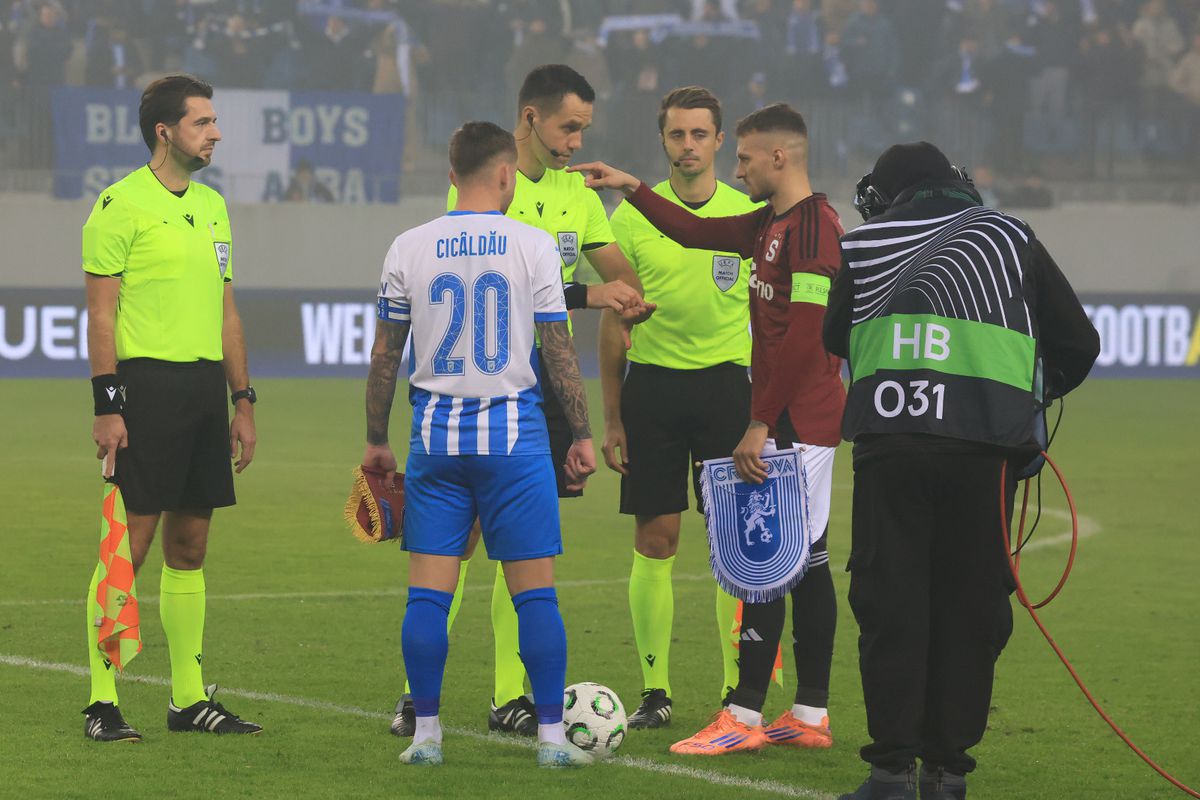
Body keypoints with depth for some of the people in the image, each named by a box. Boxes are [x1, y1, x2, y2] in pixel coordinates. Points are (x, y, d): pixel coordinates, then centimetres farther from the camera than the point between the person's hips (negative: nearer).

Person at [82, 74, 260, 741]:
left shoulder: (211, 205, 16)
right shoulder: (121, 204, -7)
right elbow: (101, 313, -9)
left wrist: (243, 400, 16)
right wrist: (106, 405, -15)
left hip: (205, 386, 7)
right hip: (147, 383, -7)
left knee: (189, 547, 10)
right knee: (128, 543, -7)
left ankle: (190, 698, 15)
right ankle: (101, 702, -3)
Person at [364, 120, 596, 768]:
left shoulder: (409, 248, 4)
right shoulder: (532, 246, -3)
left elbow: (384, 355, 7)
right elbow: (559, 351, -2)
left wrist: (376, 441, 16)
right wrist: (581, 436, 6)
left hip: (436, 436, 2)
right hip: (514, 434, -2)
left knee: (428, 593, 5)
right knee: (535, 592, 2)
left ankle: (426, 734, 5)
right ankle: (551, 735, 3)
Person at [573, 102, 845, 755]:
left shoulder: (813, 225, -15)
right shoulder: (770, 223, 15)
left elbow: (803, 338, -20)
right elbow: (696, 232, 31)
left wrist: (761, 424, -19)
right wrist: (632, 188, 30)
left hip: (795, 423, -10)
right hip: (798, 423, 10)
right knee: (806, 563, 9)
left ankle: (743, 717, -10)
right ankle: (810, 715, 12)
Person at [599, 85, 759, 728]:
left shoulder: (750, 216, 2)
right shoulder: (631, 217, 2)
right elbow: (614, 321, 6)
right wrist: (611, 418, 3)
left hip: (727, 381, 0)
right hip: (652, 383, 0)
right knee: (654, 541, 1)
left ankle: (738, 687, 6)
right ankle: (654, 689, 8)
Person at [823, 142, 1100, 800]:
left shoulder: (861, 246, 17)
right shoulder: (1009, 237, 17)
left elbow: (833, 340, 28)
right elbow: (1077, 344, 17)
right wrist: (1036, 396, 34)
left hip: (886, 438, 0)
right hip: (984, 443, 0)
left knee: (888, 599, 4)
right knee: (970, 603, 7)